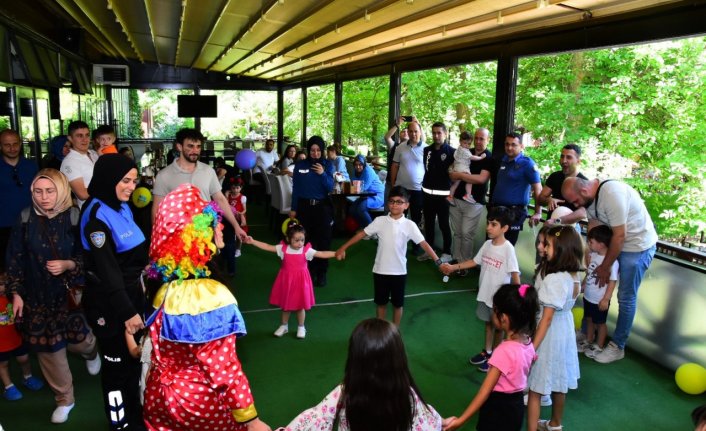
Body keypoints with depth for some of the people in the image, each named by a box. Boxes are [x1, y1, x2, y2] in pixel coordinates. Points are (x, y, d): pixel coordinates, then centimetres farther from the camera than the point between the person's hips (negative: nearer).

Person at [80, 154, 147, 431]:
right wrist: (127, 312, -19)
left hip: (131, 294, 8)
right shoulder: (96, 215, -19)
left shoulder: (122, 208, 5)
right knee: (117, 364, 7)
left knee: (134, 358, 19)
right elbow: (107, 271, -21)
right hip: (108, 304, -8)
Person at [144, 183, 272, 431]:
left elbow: (159, 355, 5)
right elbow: (225, 370, -24)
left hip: (159, 398, 6)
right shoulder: (214, 296, -25)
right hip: (200, 403, -6)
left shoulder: (165, 293, -5)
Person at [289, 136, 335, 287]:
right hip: (304, 206, 0)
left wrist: (322, 174, -21)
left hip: (322, 207, 0)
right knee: (306, 240, 5)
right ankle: (309, 271, 19)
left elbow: (330, 188, -6)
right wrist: (293, 209, 2)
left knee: (323, 240, 3)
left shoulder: (328, 165, 1)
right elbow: (295, 188, 3)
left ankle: (321, 273, 14)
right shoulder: (300, 165, 1)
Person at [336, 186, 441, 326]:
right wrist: (343, 248, -1)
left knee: (397, 304, 14)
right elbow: (362, 234, -1)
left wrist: (438, 261, -21)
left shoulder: (409, 225, -9)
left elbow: (423, 243, -12)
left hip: (399, 272, -1)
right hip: (380, 270, 1)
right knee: (381, 302, 15)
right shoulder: (380, 221, -5)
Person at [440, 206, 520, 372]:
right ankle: (486, 352, 41)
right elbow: (475, 261, 10)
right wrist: (453, 267, 7)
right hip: (485, 293, 6)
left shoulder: (508, 248, -21)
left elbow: (515, 274, -21)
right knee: (488, 323, 23)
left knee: (497, 327, 12)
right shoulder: (487, 244, -2)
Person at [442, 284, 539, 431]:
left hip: (497, 410, -7)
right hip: (516, 407, 7)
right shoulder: (528, 344, -6)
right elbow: (519, 374, 6)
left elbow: (485, 391, -27)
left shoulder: (504, 351, -29)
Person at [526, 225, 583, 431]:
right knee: (559, 382, 24)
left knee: (535, 388, 3)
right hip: (564, 333, 9)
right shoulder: (573, 275, -1)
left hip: (549, 336, -9)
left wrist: (533, 347, -19)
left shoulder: (553, 279, -27)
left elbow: (547, 317, -24)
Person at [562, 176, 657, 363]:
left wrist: (605, 267, -17)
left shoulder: (612, 194, -32)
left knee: (626, 297, 1)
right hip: (614, 243, 8)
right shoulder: (589, 196, -7)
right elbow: (593, 224, -1)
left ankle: (617, 347, 16)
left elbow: (620, 236, -27)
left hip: (638, 246, -8)